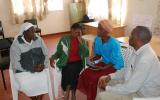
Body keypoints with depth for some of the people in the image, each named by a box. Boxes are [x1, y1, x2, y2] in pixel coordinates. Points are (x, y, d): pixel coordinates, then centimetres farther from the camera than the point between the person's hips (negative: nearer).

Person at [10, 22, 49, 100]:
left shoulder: (38, 39, -1)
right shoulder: (16, 44, -12)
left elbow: (45, 54, 5)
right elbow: (16, 64, -13)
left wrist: (43, 65, -16)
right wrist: (33, 69, -20)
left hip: (39, 67, 3)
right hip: (22, 70, -2)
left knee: (46, 79, -25)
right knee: (26, 84, -28)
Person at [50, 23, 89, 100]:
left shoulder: (82, 40, 7)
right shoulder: (64, 39, 3)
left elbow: (86, 54, -6)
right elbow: (58, 52, 7)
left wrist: (80, 41, -11)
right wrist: (52, 58, -13)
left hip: (78, 62, 0)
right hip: (66, 63, 0)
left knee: (71, 69, -31)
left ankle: (68, 92, -11)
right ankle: (73, 93, -4)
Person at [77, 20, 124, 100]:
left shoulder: (114, 43, -24)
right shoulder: (97, 39, -4)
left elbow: (114, 62, -18)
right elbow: (98, 55, 7)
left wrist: (102, 68, -29)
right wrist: (92, 59, -14)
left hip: (115, 67, -6)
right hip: (104, 62, 6)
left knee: (94, 78, -24)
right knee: (85, 74, -14)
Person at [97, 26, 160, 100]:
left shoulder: (145, 59, -33)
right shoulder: (140, 51, -2)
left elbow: (130, 88, -30)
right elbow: (129, 69, 12)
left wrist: (107, 88, -17)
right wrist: (109, 77, 1)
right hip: (135, 85, 9)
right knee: (103, 80, 11)